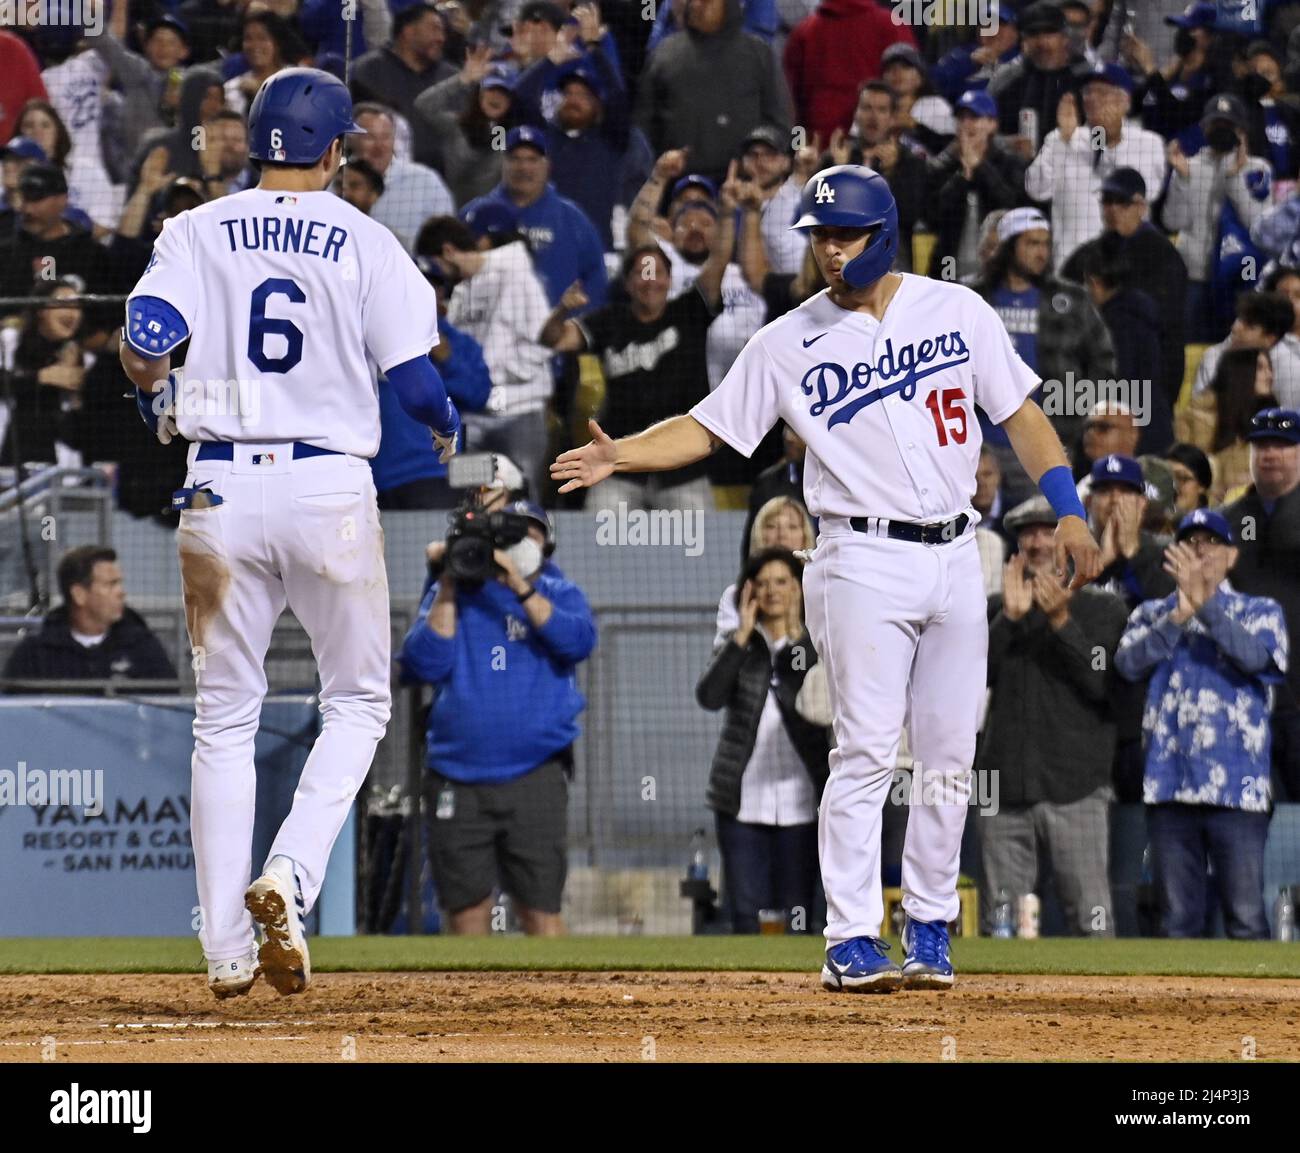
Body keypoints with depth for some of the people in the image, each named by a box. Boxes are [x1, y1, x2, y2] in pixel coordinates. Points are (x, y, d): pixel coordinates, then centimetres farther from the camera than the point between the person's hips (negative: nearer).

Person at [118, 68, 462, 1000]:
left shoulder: (197, 232, 4)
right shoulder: (366, 243, 1)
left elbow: (144, 339, -10)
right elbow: (414, 378, -5)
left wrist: (157, 400, 12)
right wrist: (449, 427, 17)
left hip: (220, 491, 2)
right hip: (329, 486, -2)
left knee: (224, 715, 10)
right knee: (357, 700, 14)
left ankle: (226, 947, 7)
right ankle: (290, 881, -9)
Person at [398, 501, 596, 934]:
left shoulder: (558, 594, 10)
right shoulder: (452, 595, 12)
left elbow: (578, 641, -11)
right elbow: (423, 665, -1)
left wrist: (520, 588, -18)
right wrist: (447, 589, -6)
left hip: (533, 779, -2)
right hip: (457, 779, 2)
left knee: (540, 912, -9)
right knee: (466, 913, 3)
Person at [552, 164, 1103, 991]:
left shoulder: (956, 311, 6)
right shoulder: (791, 343, 1)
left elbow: (1019, 412, 9)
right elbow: (706, 428, 1)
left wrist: (1070, 513, 1)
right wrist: (620, 455, -16)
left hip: (956, 558, 3)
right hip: (865, 564, -3)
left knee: (950, 758, 5)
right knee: (867, 752, -10)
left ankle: (930, 928, 16)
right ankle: (852, 939, -9)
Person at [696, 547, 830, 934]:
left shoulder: (815, 645, 6)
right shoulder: (736, 645, 8)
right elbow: (709, 696, -10)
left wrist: (795, 638, -18)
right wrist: (743, 637, -14)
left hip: (798, 800, -1)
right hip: (743, 799, 1)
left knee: (797, 914, 0)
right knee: (746, 913, -1)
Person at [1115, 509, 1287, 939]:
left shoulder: (1260, 612, 11)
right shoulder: (1152, 615, 17)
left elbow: (1256, 656, -10)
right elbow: (1129, 663, -2)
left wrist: (1204, 605, -18)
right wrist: (1178, 616, -13)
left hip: (1236, 788, -2)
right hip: (1170, 787, 2)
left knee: (1246, 920, -8)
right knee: (1178, 920, 3)